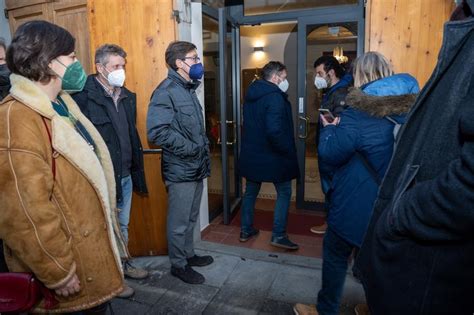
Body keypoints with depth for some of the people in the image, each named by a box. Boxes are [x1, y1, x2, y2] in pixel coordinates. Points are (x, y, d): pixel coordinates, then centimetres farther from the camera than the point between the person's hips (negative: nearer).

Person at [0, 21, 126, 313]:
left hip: (92, 243, 9)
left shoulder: (61, 105, 8)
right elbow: (26, 214, -27)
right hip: (68, 264, -9)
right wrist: (58, 273, -19)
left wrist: (105, 220, 21)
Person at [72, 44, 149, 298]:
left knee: (122, 225, 22)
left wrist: (136, 171, 12)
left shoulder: (127, 96, 8)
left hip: (125, 175, 7)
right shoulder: (84, 96, -16)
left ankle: (123, 264, 42)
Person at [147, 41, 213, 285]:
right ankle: (178, 264, 25)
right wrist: (191, 148, -19)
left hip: (196, 167, 9)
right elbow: (157, 132, -25)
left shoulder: (188, 89, 13)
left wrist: (204, 149, 9)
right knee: (179, 222, 7)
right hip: (180, 170, -9)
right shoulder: (166, 91, -15)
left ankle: (188, 254, 38)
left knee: (191, 218, 21)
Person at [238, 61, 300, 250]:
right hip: (272, 156, -8)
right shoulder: (275, 97, -18)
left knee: (250, 192, 17)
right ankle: (278, 235, 9)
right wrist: (288, 151, -17)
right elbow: (274, 131, -29)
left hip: (251, 154, 8)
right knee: (284, 193, 7)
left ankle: (246, 230, 28)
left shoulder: (251, 94, 9)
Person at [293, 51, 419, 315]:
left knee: (336, 255, 13)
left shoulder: (358, 115, -19)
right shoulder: (410, 108, 1)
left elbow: (329, 155, -15)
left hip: (357, 202, -6)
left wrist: (330, 129, 4)